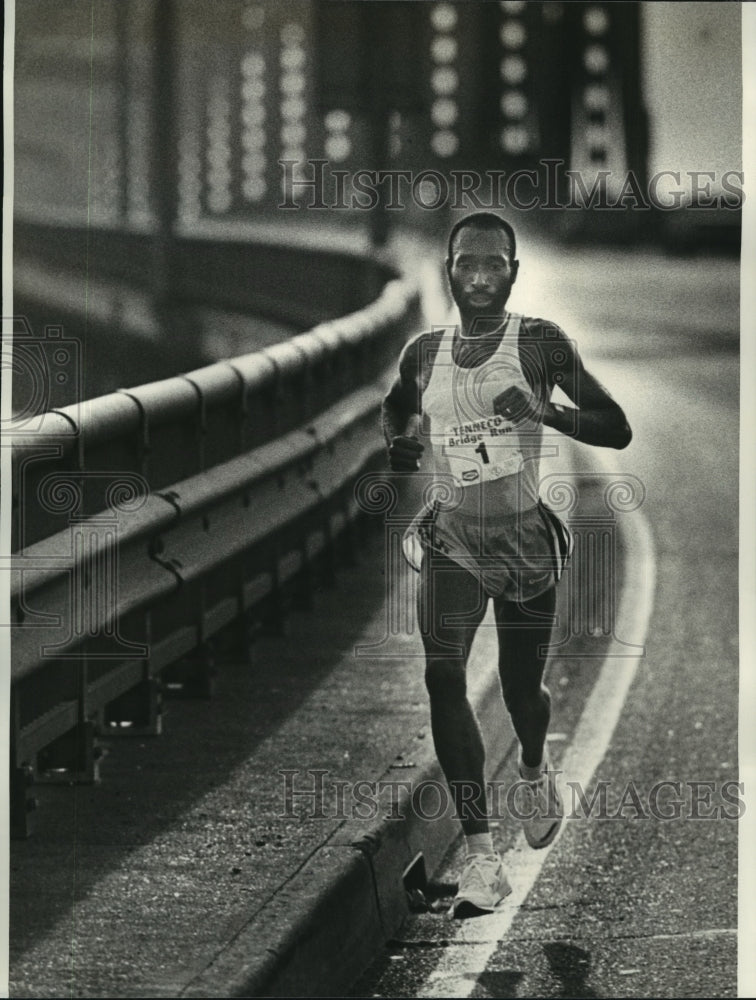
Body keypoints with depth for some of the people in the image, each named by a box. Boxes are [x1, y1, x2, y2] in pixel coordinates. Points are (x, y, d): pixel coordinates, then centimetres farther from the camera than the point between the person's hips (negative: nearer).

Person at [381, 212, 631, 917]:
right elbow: (395, 408, 23)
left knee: (521, 687, 11)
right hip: (450, 536, 1)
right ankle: (482, 859, -20)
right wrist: (398, 443, 1)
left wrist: (545, 412, -26)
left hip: (524, 536, -1)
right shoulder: (423, 353, 1)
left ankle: (534, 770, 51)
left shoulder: (541, 343, -8)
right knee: (443, 676, -18)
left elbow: (616, 430, -10)